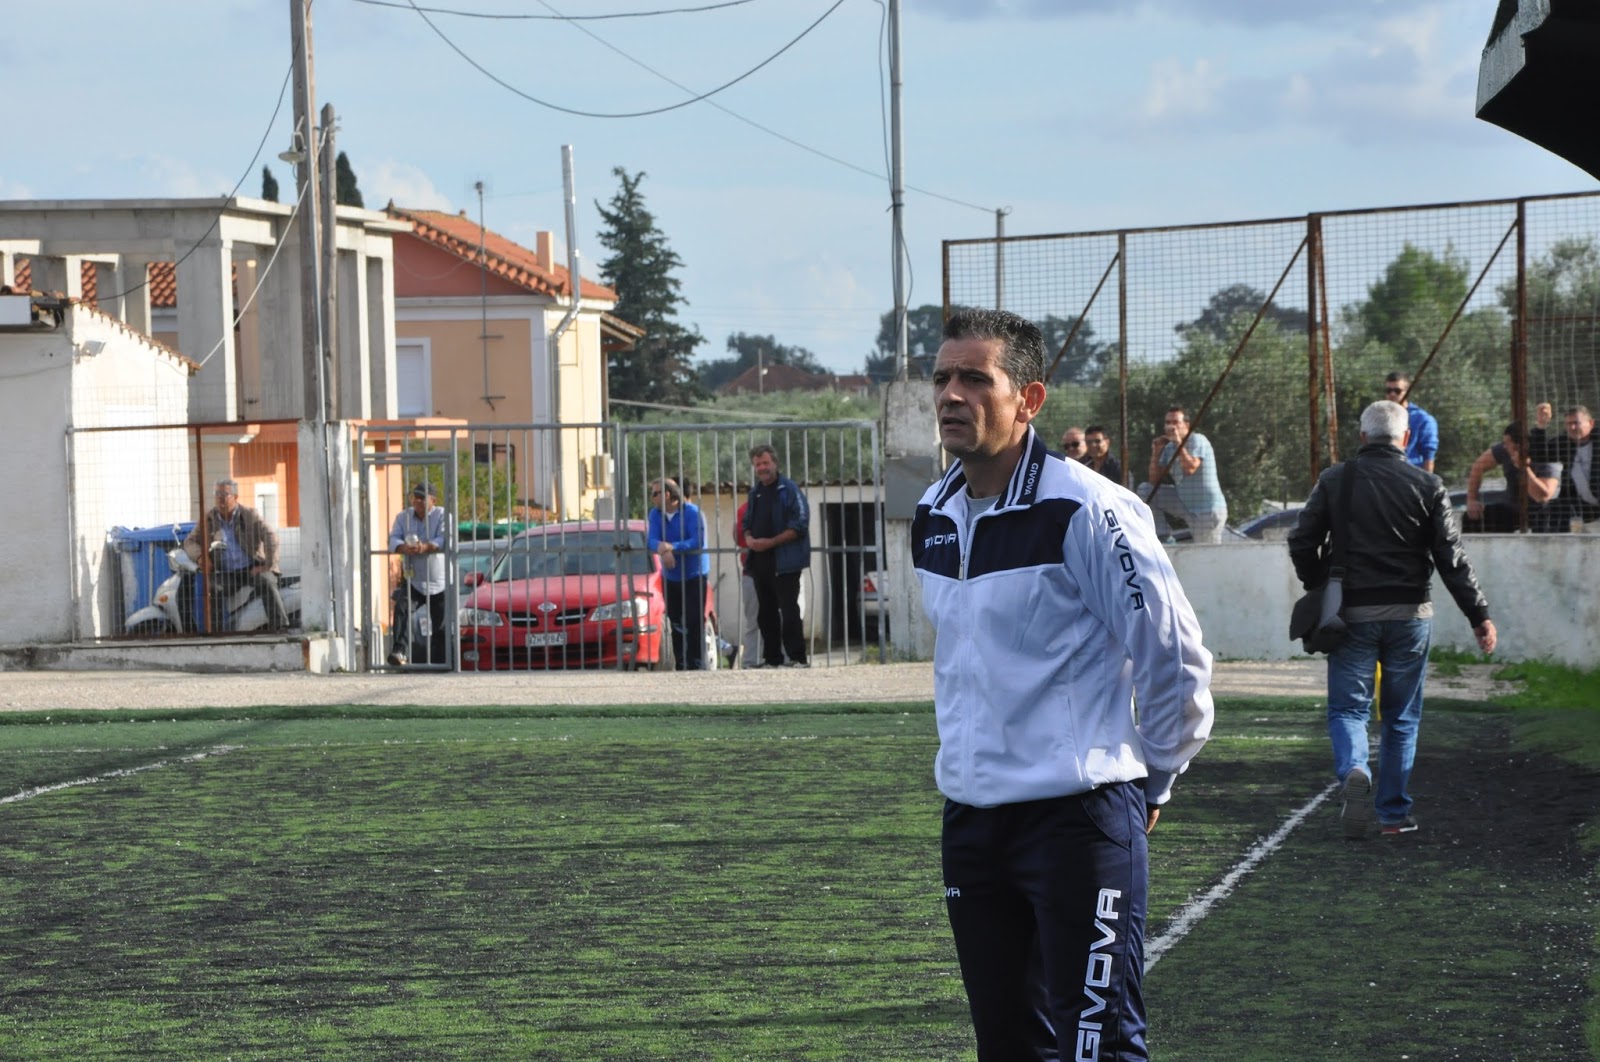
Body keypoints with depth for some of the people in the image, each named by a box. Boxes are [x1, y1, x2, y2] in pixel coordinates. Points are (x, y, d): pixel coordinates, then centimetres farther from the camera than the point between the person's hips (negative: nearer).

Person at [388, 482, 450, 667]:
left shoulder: (442, 516, -2)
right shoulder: (403, 516, 8)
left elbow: (446, 541, -17)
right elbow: (393, 539, -4)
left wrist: (426, 547, -36)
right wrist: (404, 548, -28)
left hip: (439, 583, -1)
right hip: (412, 580, 1)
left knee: (440, 627, 2)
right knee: (402, 609, -26)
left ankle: (440, 663, 12)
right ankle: (400, 651, -35)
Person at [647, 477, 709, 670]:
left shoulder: (692, 513, -14)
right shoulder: (656, 514, 3)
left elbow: (698, 542, -23)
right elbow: (652, 540, -9)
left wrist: (672, 547, -32)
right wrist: (663, 548, -32)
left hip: (694, 576, -5)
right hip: (670, 577, 5)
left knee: (694, 623, -11)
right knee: (676, 624, 8)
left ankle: (696, 664, -10)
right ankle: (681, 665, 14)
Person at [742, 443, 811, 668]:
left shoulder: (788, 489, -6)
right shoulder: (755, 492, 17)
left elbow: (800, 525, -12)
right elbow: (747, 523, 24)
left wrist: (770, 542, -17)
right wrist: (749, 538, 0)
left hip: (784, 562, -7)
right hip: (760, 562, 7)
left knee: (789, 611, -9)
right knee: (765, 613, 9)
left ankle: (797, 657, -8)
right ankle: (771, 658, 14)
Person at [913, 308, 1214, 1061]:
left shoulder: (1084, 511, -14)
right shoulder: (931, 519, 9)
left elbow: (1176, 658, -12)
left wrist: (1150, 783, -2)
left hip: (1079, 820, -7)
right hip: (971, 820, 7)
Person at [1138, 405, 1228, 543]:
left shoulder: (1197, 441, -12)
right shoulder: (1169, 447, 7)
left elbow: (1190, 469, -30)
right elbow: (1154, 480, 7)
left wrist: (1179, 443, -24)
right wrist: (1156, 452, -4)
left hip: (1207, 510, -7)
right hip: (1185, 504, 7)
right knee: (1145, 489, 1)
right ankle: (1164, 536, 0)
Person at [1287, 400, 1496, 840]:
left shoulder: (1334, 480, 0)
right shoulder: (1427, 486, -2)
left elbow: (1302, 543, 2)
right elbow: (1451, 558, -4)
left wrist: (1320, 590, 18)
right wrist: (1479, 615, 2)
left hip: (1351, 614, 0)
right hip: (1409, 614, 1)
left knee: (1347, 708, 5)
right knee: (1401, 716, 12)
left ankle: (1354, 771, -25)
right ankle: (1394, 812, 14)